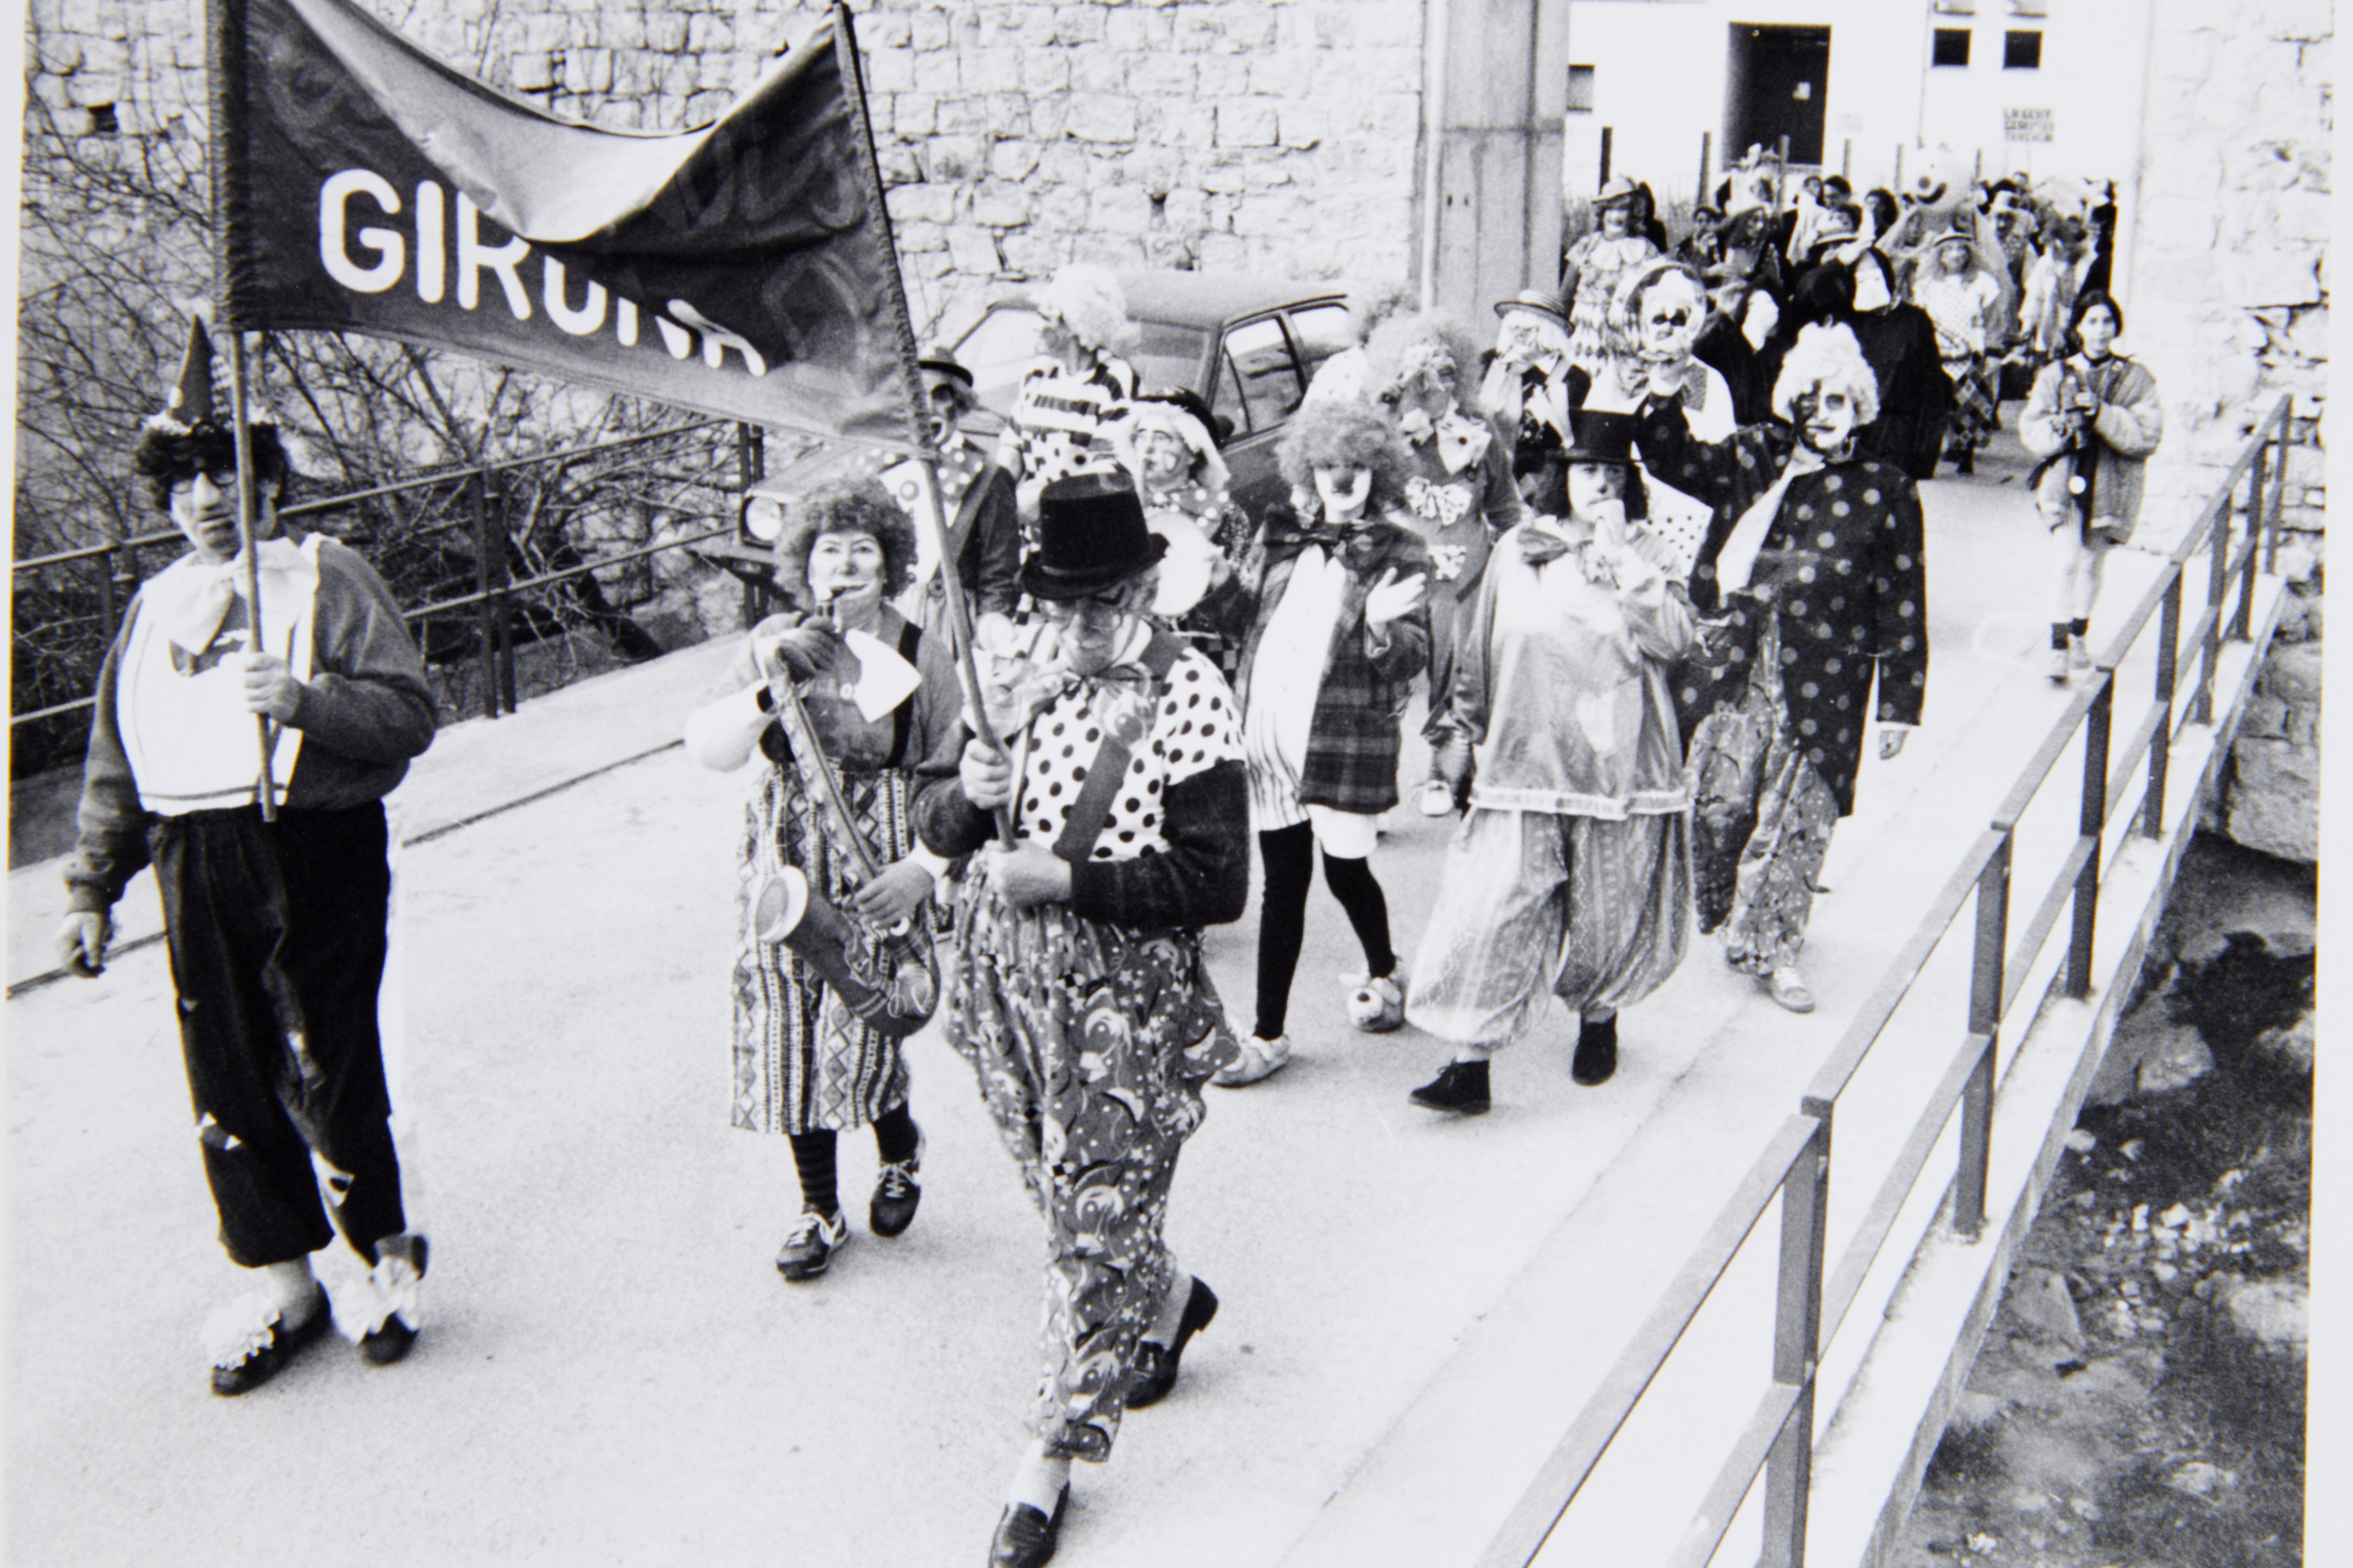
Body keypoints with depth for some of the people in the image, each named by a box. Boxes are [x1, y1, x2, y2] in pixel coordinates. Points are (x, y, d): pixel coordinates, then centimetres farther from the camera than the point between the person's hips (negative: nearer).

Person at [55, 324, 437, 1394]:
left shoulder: (327, 578, -1)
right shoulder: (157, 605, 15)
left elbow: (411, 714, -8)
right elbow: (115, 762, 19)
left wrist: (308, 701, -24)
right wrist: (91, 888, 16)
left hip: (316, 854, -5)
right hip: (198, 872, 5)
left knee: (328, 1076, -2)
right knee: (227, 1084, 8)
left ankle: (387, 1256, 19)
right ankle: (279, 1286, 22)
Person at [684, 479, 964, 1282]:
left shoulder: (920, 655, -3)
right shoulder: (773, 643, 4)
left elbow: (957, 780, -1)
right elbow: (709, 750, -5)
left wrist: (925, 868, -13)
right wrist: (772, 688, -20)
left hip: (881, 873, -3)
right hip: (785, 867, 3)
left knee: (858, 1036, -7)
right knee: (787, 1038, 5)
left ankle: (900, 1153, 27)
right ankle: (818, 1207, 24)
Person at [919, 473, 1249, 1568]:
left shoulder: (1190, 698, -13)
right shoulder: (1016, 683, 4)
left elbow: (1218, 883, -18)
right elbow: (937, 831, 7)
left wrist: (1067, 879, -23)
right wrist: (969, 794, -16)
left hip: (1125, 994, -6)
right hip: (1006, 974, 6)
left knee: (1098, 1217, 1)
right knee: (1063, 1190, 20)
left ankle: (1049, 1464, 15)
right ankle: (1168, 1300, 51)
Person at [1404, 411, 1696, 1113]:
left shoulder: (1646, 555, 3)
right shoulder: (1518, 551, 5)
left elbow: (1673, 639, -14)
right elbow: (1480, 651, 14)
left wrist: (1621, 555, -17)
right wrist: (1467, 729, 17)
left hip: (1618, 768, 0)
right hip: (1524, 764, 0)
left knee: (1606, 915, 11)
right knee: (1493, 911, -7)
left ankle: (1599, 1018, 39)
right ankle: (1469, 1065, -4)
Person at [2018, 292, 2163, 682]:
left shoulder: (2135, 379, 2)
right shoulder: (2057, 375, 4)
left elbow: (2147, 436, -7)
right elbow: (2030, 428, 3)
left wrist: (2103, 415, -19)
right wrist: (2060, 427, -18)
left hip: (2111, 485, 1)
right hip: (2066, 479, -1)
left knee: (2093, 564, 12)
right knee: (2068, 562, -15)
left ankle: (2078, 636, 32)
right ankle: (2059, 647, -14)